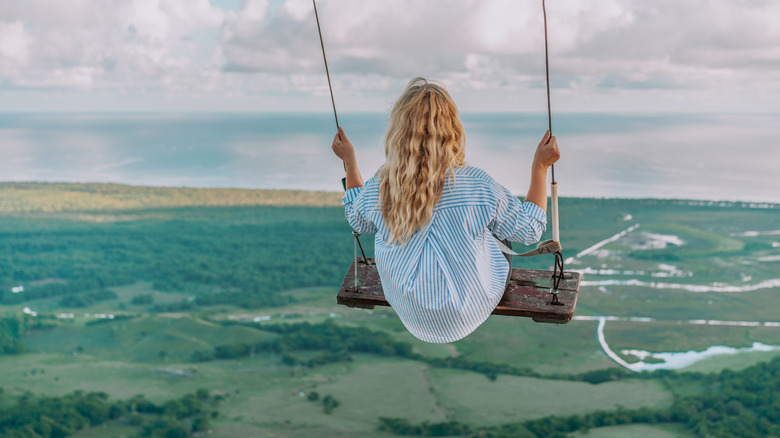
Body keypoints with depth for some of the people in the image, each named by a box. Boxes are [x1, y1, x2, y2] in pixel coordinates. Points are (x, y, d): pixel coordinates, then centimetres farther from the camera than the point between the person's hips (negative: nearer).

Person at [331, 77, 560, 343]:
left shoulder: (378, 189, -20)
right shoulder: (479, 187, -28)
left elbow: (357, 222, 6)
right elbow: (529, 231, -11)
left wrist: (349, 161, 14)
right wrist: (540, 167, -3)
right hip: (465, 316, -3)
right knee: (504, 262, 27)